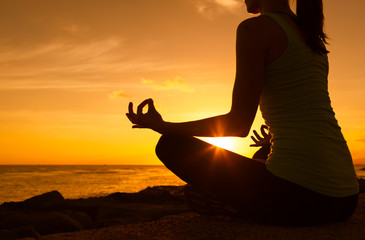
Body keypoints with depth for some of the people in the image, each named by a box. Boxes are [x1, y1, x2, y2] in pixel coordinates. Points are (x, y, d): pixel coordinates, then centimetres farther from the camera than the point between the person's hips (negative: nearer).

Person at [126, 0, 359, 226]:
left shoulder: (255, 27, -5)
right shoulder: (314, 39, 19)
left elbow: (239, 124, -9)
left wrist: (161, 125, 0)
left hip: (299, 192, -8)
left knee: (172, 144, 1)